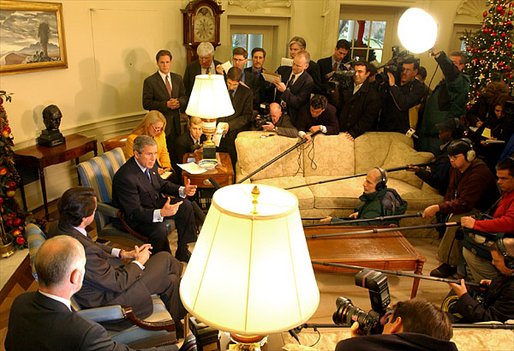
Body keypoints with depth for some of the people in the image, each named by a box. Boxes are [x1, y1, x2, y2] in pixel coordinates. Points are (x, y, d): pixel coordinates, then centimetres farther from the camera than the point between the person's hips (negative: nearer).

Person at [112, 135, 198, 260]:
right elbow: (134, 212, -29)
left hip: (155, 203, 9)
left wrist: (183, 190, -7)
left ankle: (182, 251, 7)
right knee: (160, 229, -33)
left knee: (185, 205, -2)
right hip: (134, 217, -9)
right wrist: (161, 213, -45)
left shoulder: (150, 164, -5)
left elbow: (162, 184, 12)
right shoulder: (125, 177, -30)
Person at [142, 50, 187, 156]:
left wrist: (179, 102, -10)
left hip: (175, 123, 5)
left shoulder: (178, 78, 11)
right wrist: (165, 104, -19)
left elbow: (184, 96, 14)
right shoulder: (150, 81, -5)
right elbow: (146, 103, -9)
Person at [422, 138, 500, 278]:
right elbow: (451, 192, 11)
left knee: (457, 219, -32)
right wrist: (441, 208, -7)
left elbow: (465, 203, -33)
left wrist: (438, 208, -38)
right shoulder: (456, 169, 3)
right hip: (467, 208, 10)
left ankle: (450, 264, -21)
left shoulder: (480, 173, -26)